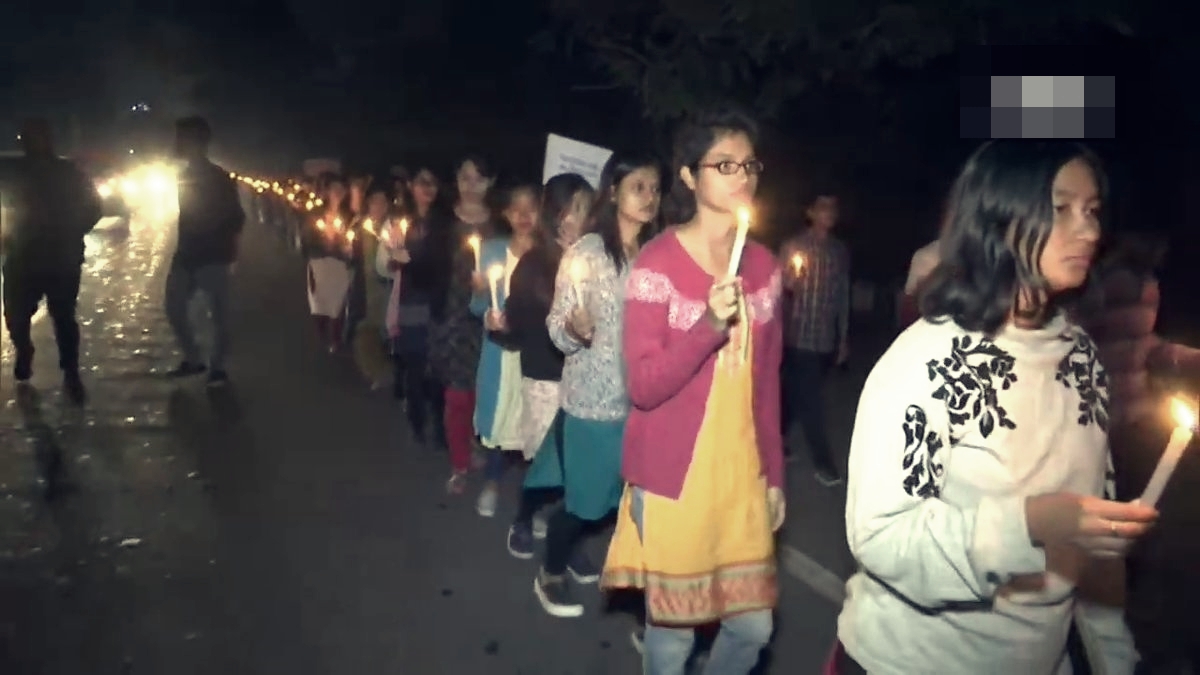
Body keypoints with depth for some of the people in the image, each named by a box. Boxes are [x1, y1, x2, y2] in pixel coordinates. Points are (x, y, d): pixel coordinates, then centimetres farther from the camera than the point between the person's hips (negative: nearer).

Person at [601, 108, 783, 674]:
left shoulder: (764, 265, 5)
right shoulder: (658, 264, -12)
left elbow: (767, 381, 12)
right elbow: (643, 386, -17)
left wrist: (774, 473, 12)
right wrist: (710, 324, -29)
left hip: (742, 475, 5)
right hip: (673, 478, -5)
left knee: (754, 624, 12)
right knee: (673, 627, 8)